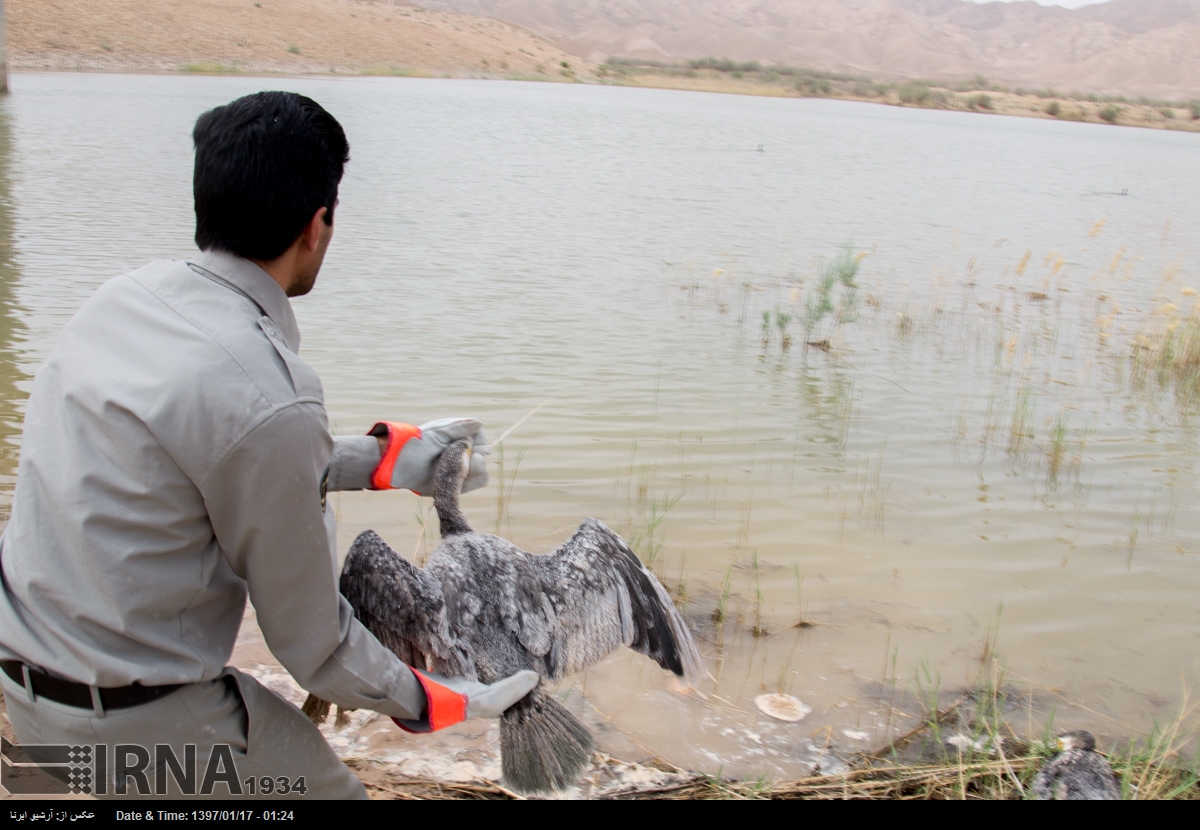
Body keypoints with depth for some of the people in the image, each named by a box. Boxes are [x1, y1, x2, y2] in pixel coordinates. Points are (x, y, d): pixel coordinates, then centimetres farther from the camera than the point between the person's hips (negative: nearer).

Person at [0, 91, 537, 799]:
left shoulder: (126, 296, -3)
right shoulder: (268, 398, -27)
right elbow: (305, 632, -15)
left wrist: (383, 458, 18)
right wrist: (426, 703, 0)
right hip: (136, 722, -7)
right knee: (326, 787, 13)